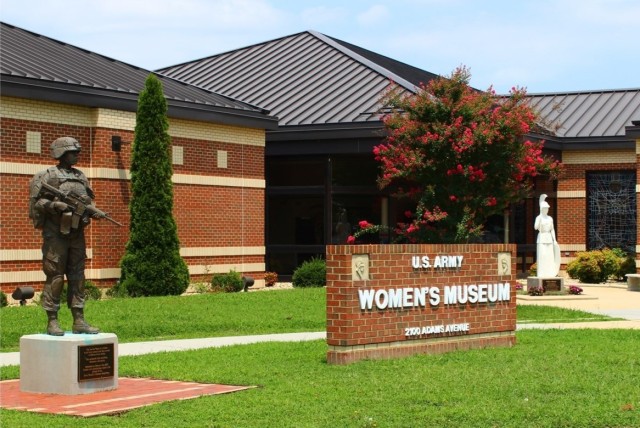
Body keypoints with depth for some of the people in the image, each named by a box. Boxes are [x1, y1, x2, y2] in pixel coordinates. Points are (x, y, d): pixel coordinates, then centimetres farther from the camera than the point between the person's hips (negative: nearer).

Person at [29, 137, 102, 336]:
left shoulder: (81, 177, 14)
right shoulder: (47, 176, -3)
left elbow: (89, 200, 19)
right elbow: (37, 202, -9)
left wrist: (93, 211, -2)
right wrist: (56, 205, -23)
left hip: (76, 233, 6)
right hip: (55, 232, -6)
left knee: (77, 276, 5)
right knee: (55, 277, -4)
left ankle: (79, 321, 8)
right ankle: (52, 322, 0)